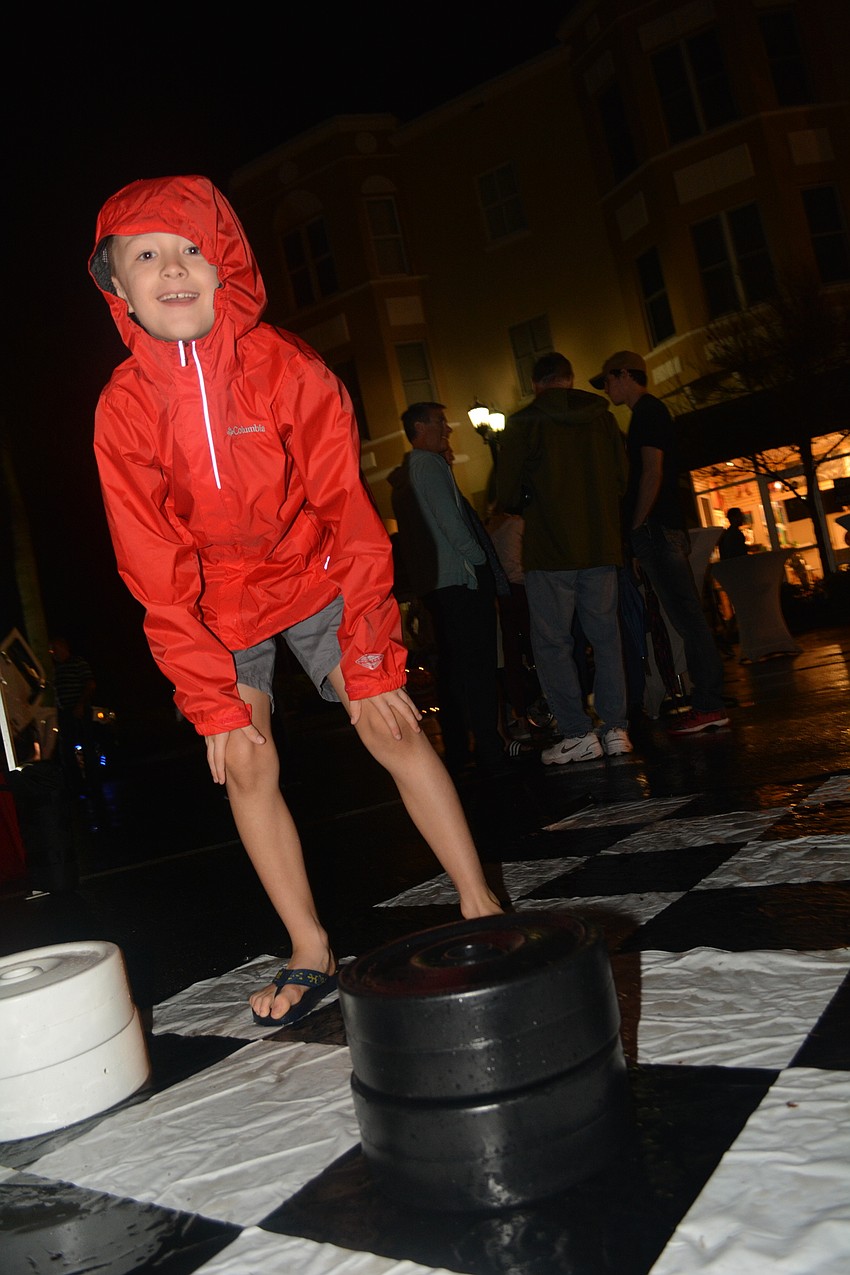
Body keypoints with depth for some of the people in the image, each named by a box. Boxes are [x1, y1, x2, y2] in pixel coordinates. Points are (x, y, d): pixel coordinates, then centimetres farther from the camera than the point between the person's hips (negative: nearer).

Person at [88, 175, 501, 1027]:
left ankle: (481, 908, 3)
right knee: (246, 760, -6)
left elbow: (350, 516, -16)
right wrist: (212, 698, -18)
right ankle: (310, 952, 8)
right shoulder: (123, 408, -16)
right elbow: (156, 569, -14)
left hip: (313, 578, -1)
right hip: (216, 605, 1)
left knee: (394, 728, -10)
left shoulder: (287, 368, -18)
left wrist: (371, 661, -18)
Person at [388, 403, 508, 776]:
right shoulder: (429, 464, -8)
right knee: (478, 665, -8)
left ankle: (457, 752, 16)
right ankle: (489, 751, -7)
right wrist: (482, 559, -9)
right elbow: (450, 519, -17)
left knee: (452, 666, 12)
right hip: (462, 577, -9)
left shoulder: (404, 474, 20)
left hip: (433, 583, 9)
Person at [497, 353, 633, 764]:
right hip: (602, 546, 4)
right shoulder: (603, 418, 8)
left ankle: (578, 733, -2)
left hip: (551, 551, -4)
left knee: (551, 642, 2)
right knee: (606, 637, 10)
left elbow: (508, 494, -3)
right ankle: (616, 729, 9)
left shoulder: (523, 423, -3)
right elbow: (622, 480, 12)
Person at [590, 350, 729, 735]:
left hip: (656, 529, -10)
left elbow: (652, 472, -16)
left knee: (685, 616, -10)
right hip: (662, 530, 10)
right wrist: (637, 528, 19)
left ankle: (709, 706, -8)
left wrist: (636, 525, -15)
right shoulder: (649, 412, 24)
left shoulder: (648, 411, -6)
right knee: (686, 616, 8)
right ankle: (708, 702, 12)